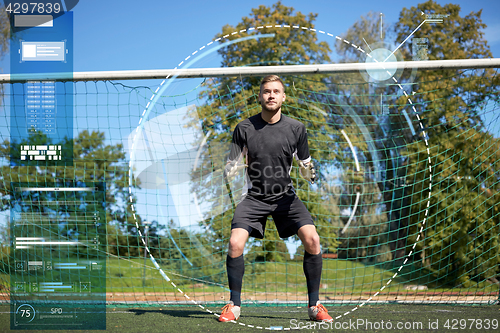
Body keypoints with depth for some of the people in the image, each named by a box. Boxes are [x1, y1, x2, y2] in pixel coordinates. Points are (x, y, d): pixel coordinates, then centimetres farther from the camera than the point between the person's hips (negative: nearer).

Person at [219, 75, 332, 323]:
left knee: (312, 239, -20)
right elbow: (230, 170, -1)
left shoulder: (296, 128, -2)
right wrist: (232, 168, -25)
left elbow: (305, 167, 5)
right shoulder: (244, 128, -4)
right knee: (235, 243, -21)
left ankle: (314, 305, -5)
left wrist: (310, 172, -18)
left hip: (285, 196, 1)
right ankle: (234, 305, -2)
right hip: (254, 197, 0)